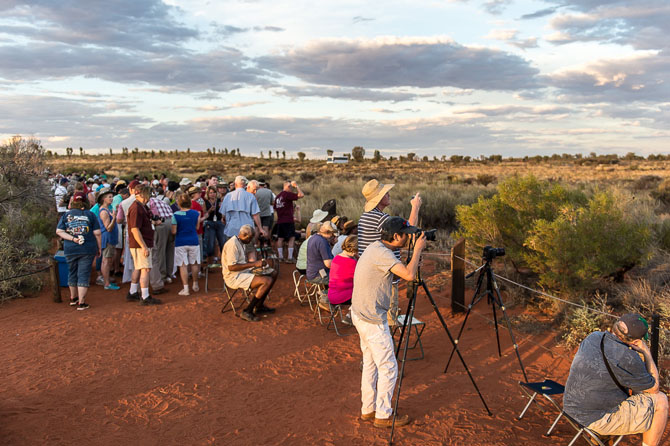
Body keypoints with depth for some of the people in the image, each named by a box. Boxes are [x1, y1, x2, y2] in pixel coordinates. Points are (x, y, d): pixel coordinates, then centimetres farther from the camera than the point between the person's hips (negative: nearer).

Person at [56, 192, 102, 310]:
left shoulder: (66, 215, 5)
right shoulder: (90, 215, -2)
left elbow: (59, 231, -4)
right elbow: (97, 233, -5)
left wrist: (72, 239, -9)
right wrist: (99, 248, 3)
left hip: (70, 249, 3)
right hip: (87, 249, -3)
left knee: (72, 273, 19)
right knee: (84, 275, 1)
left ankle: (73, 298, 35)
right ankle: (81, 303, -1)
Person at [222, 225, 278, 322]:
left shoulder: (240, 242, 15)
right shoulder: (232, 244, -19)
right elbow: (231, 267, -25)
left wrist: (257, 262, 6)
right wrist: (253, 264, -22)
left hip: (243, 272, 11)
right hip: (234, 277, -11)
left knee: (273, 274, 8)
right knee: (267, 281, -24)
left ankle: (259, 307, 12)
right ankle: (247, 311, -16)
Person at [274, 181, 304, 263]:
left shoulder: (277, 196, 14)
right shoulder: (288, 194, -10)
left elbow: (275, 208, 22)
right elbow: (301, 195, -14)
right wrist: (296, 186, -2)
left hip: (279, 221, 8)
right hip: (288, 221, -8)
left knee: (280, 238, 9)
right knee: (292, 238, -3)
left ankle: (280, 257, 12)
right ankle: (290, 258, -7)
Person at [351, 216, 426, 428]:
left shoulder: (375, 248, 9)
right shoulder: (381, 254, -22)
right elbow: (409, 274, -31)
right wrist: (418, 249, -17)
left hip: (361, 315, 10)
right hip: (373, 320, -10)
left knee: (370, 363, 18)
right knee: (388, 367, 1)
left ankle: (368, 410, 28)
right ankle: (383, 415, 12)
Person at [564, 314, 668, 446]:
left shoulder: (593, 337, -1)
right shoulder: (628, 359, -24)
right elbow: (653, 388, -5)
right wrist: (646, 352, -1)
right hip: (598, 419, -8)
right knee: (660, 401, 4)